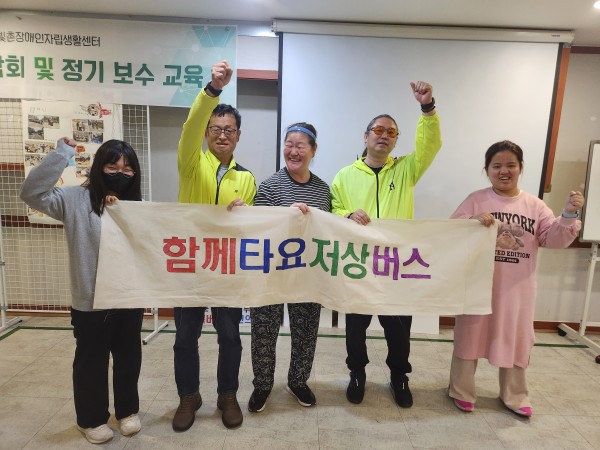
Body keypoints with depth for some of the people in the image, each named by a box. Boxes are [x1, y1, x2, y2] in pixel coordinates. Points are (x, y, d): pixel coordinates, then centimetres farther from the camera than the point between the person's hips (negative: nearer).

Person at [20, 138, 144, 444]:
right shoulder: (76, 199, -7)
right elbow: (31, 193, -19)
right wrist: (62, 153, -19)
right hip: (89, 302, -3)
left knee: (129, 358, 18)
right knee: (91, 362, 15)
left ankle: (127, 410, 41)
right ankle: (91, 419, 37)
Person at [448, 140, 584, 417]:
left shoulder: (534, 205, 3)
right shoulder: (476, 200, -3)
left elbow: (554, 239, -2)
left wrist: (569, 215, -18)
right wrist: (474, 221, -28)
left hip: (517, 287, 3)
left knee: (516, 338, 15)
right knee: (471, 334, 9)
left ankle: (514, 395, 36)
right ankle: (462, 391, 26)